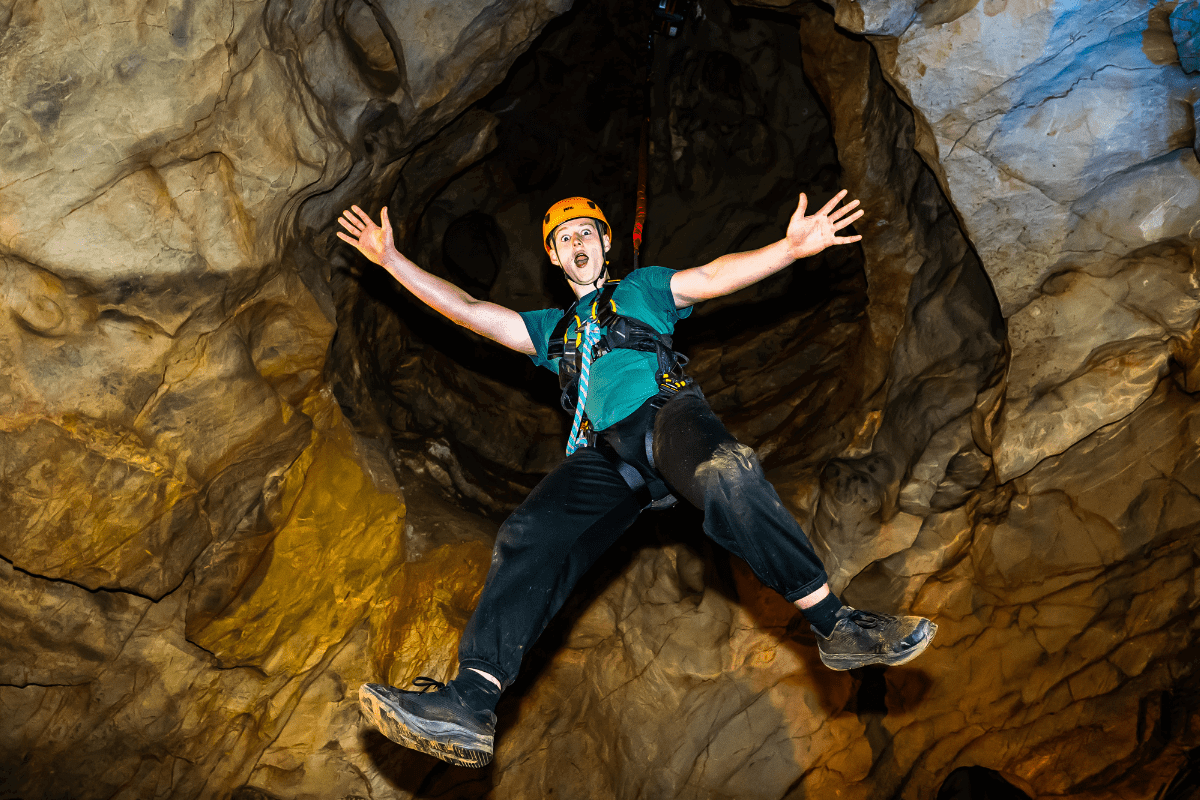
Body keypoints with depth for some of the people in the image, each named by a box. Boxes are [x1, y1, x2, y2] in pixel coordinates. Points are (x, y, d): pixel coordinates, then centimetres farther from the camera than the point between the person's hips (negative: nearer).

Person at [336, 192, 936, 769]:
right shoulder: (553, 329, 36)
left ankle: (836, 628, -37)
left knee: (725, 476, -38)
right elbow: (466, 309, 32)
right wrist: (392, 260, 26)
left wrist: (790, 248, -7)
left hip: (666, 413, -3)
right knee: (530, 536, -23)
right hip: (605, 454, 3)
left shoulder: (641, 288, 27)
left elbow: (714, 277, 11)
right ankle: (473, 699, -36)